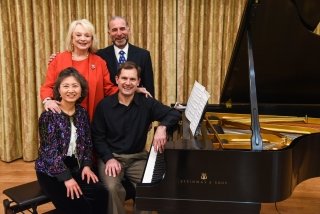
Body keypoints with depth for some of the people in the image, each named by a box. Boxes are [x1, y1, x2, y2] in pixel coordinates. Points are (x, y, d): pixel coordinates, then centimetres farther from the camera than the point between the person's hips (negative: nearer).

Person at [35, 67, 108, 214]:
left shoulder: (82, 112, 4)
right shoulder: (49, 115, -13)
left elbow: (87, 143, 9)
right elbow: (50, 150, -17)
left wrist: (86, 165, -5)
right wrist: (66, 178, -20)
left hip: (75, 168, 5)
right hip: (51, 172, -4)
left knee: (101, 194, -18)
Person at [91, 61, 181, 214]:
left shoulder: (147, 103, -2)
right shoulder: (104, 105, -3)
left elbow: (174, 114, -8)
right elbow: (97, 137, -1)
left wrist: (162, 127, -29)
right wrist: (109, 158, -15)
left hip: (137, 157, 1)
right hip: (111, 156, -1)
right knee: (112, 188, -28)